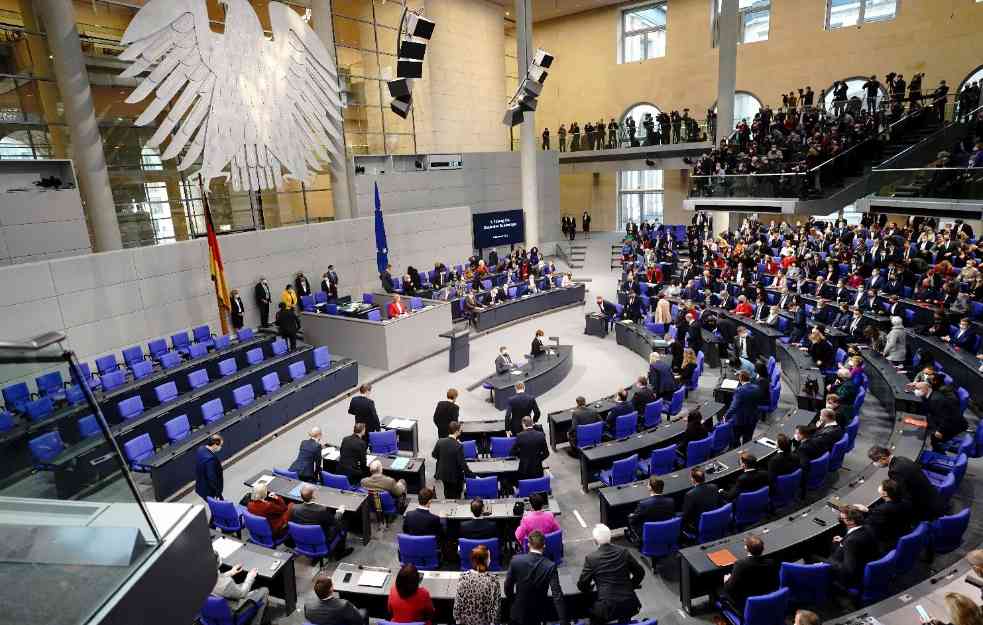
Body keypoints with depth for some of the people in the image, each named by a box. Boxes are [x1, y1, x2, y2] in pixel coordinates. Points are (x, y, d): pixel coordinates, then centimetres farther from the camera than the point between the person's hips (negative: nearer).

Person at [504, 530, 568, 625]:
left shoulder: (516, 560, -18)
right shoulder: (550, 566, -21)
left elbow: (508, 586, -8)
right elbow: (557, 595, -23)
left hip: (518, 611, 0)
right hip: (537, 613, 0)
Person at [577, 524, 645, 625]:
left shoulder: (591, 558, -8)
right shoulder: (624, 551, -1)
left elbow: (582, 586, -4)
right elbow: (640, 572, 8)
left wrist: (590, 586, 17)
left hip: (607, 608, -3)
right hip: (629, 605, 3)